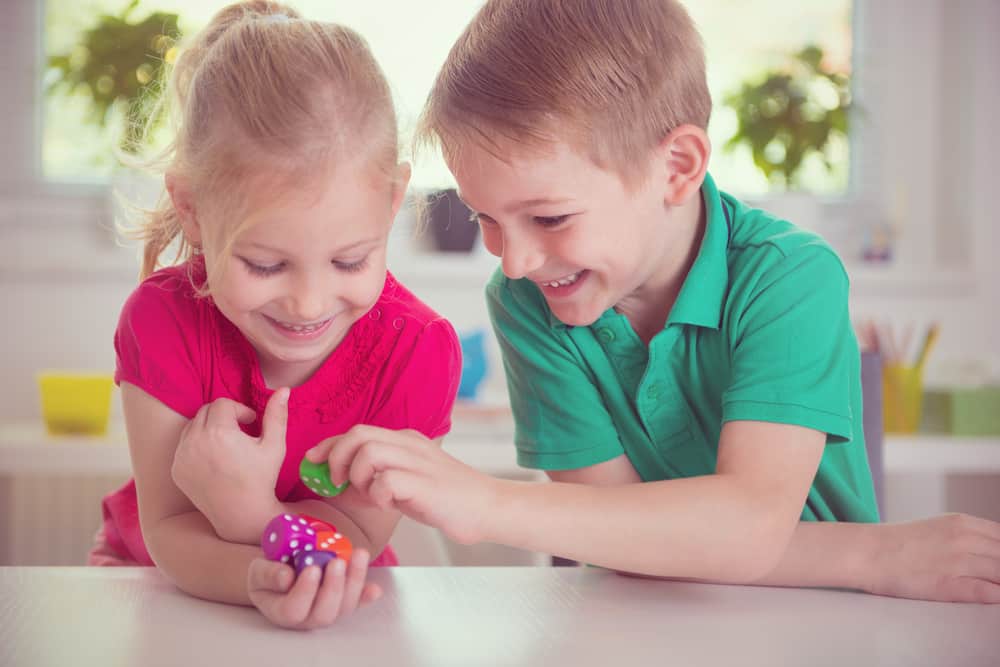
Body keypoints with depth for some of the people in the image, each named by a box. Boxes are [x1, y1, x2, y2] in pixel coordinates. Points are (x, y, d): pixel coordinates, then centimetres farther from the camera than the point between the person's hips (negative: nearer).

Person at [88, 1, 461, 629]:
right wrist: (260, 581, -42)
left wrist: (247, 509, -38)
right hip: (165, 583, -1)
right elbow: (169, 530, -20)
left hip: (342, 604, 1)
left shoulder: (419, 352, -22)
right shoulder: (164, 318, -22)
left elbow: (356, 540, -17)